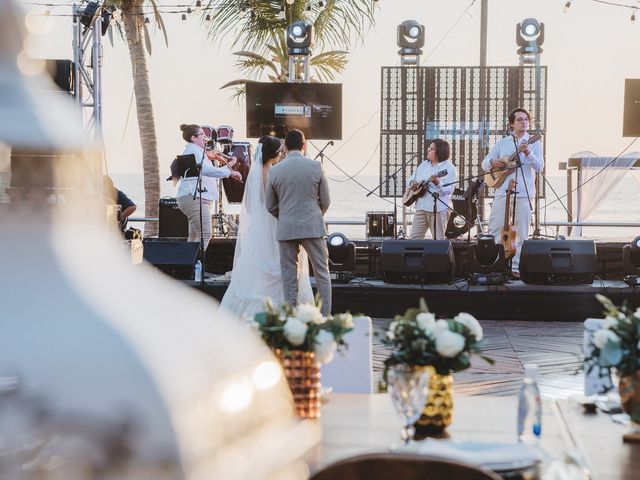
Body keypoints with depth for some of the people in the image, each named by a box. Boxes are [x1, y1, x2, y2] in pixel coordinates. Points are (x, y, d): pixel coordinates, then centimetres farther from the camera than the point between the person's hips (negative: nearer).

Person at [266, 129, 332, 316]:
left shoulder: (275, 170, -1)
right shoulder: (315, 167, -5)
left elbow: (270, 206, 6)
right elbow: (325, 201, 3)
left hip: (286, 229, 1)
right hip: (313, 227, -1)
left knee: (289, 277, 7)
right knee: (322, 273, 8)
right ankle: (326, 316, 5)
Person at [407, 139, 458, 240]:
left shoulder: (449, 168, -5)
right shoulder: (424, 164, 16)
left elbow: (449, 190, -15)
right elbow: (412, 178, 25)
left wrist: (437, 183, -32)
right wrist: (412, 183, 2)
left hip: (439, 208, -7)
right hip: (421, 207, 7)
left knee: (438, 241, -2)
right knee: (414, 238, 3)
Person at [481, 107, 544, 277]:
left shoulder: (534, 143, 8)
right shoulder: (501, 143, 13)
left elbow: (539, 167, -5)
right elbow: (484, 164, 13)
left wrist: (528, 154, -23)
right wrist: (493, 163, -11)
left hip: (524, 193, -1)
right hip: (502, 191, 1)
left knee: (521, 232, -2)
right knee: (494, 229, -2)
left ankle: (515, 267, 3)